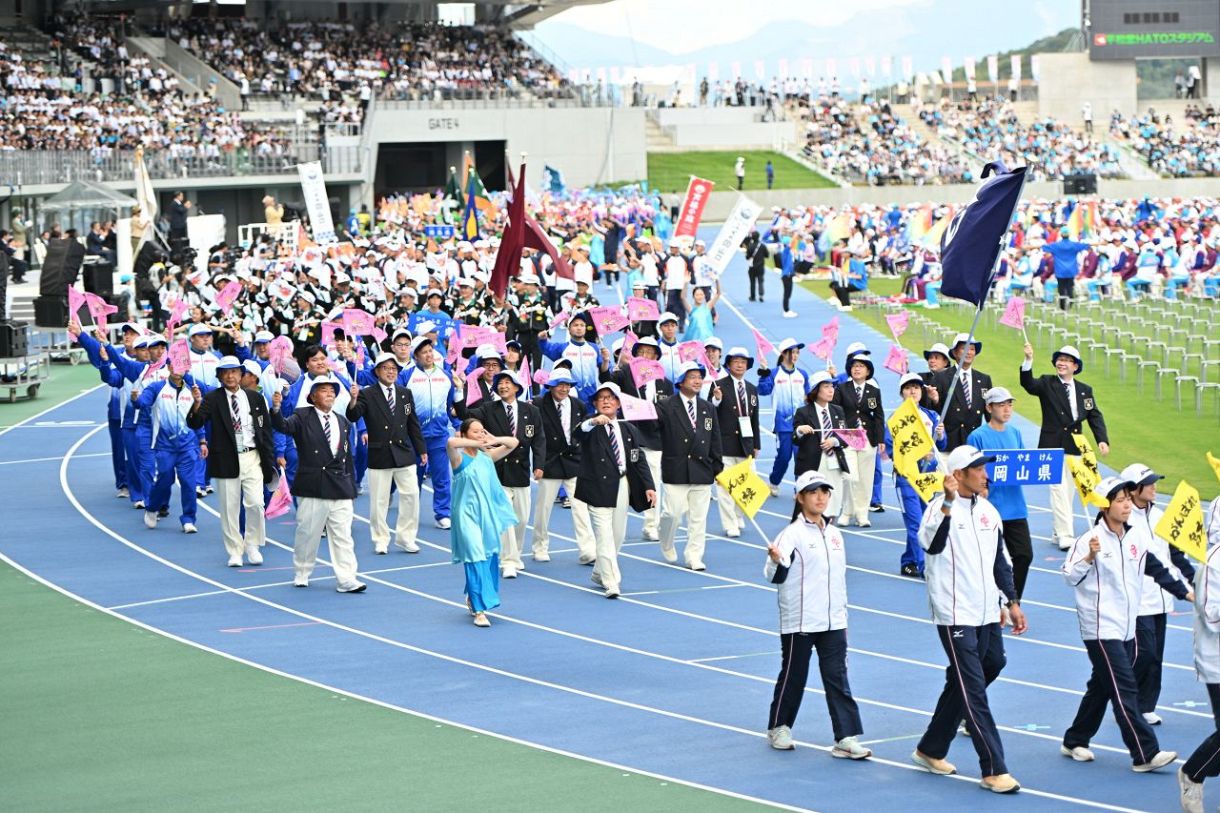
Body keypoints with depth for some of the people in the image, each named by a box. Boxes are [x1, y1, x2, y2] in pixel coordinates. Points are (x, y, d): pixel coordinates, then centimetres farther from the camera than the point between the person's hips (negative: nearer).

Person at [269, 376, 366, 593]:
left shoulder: (342, 422, 15)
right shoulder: (303, 417, 1)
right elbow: (284, 426, -19)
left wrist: (352, 488, 15)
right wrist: (276, 409, -39)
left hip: (340, 487, 4)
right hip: (312, 487, -4)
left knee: (343, 536, 1)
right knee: (307, 534, 5)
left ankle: (346, 580, 1)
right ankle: (301, 575, 20)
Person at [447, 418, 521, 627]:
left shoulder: (487, 456, 9)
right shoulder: (459, 458, -6)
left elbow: (514, 442, 11)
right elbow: (451, 442, -28)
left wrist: (493, 441, -5)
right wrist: (474, 444, -15)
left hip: (488, 514, 6)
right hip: (468, 515, -5)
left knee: (490, 558, 9)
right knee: (476, 560, -11)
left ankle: (473, 598, 32)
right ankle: (479, 610, -9)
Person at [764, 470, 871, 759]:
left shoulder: (834, 534, 11)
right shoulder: (792, 534, -9)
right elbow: (776, 577, -16)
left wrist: (843, 615, 21)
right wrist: (776, 561, -38)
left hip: (832, 622, 5)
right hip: (799, 622, -5)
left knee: (837, 678, -1)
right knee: (793, 675, 6)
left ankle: (846, 737, -3)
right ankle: (778, 728, 24)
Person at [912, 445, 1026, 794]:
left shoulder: (988, 510, 12)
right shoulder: (941, 506, -11)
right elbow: (931, 543, -31)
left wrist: (1011, 601, 19)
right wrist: (948, 503, -40)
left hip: (986, 614, 8)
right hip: (955, 615, -8)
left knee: (962, 683, 14)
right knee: (973, 690, -8)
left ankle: (931, 749, 28)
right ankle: (994, 769, -7)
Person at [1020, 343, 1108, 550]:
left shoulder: (1085, 390, 10)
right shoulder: (1046, 384, 0)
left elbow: (1094, 416, 7)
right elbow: (1028, 384, -18)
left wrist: (1102, 440, -7)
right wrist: (1028, 361, -34)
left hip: (1074, 447, 5)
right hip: (1052, 446, -5)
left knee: (1069, 491, 9)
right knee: (1059, 490, -12)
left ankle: (1058, 532, 20)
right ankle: (1065, 536, -15)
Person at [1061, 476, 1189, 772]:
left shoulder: (1135, 539, 8)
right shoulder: (1090, 539, -13)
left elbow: (1156, 569, 22)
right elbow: (1071, 577, -17)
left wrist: (1184, 592, 25)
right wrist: (1090, 557, -33)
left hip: (1126, 628, 8)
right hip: (1101, 629, -7)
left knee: (1101, 687, 15)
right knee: (1125, 691, -10)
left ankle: (1074, 742, 28)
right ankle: (1145, 754, -12)